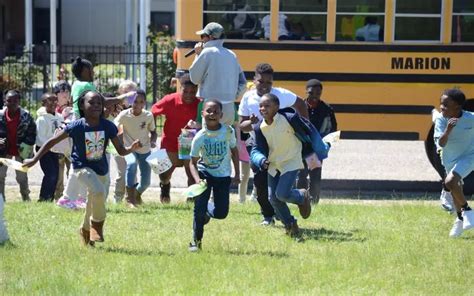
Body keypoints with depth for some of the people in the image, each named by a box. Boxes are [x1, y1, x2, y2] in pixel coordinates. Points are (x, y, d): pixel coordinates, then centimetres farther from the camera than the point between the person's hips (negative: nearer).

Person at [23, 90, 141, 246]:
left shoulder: (108, 126, -12)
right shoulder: (76, 126, -19)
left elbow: (121, 150, -8)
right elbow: (51, 142, -11)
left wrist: (132, 148, -30)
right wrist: (34, 159, -11)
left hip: (101, 169, 4)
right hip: (82, 167, -4)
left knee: (93, 202, 21)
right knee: (99, 192, -31)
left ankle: (86, 230, 49)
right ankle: (98, 225, -7)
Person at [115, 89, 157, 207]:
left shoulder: (149, 116, -10)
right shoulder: (124, 115, -15)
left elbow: (153, 131, 4)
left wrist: (153, 141, -16)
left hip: (145, 151, 2)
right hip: (130, 149, -2)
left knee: (146, 181, 1)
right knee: (131, 164, -36)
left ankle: (137, 194, 40)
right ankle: (130, 198, -27)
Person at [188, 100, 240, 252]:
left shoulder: (228, 132, -12)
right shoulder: (199, 137, -16)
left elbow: (234, 151, 5)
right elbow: (193, 162, -11)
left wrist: (237, 174, 2)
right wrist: (197, 180, -27)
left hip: (223, 176, 2)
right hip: (204, 172, -2)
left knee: (221, 213, -2)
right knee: (199, 208, -12)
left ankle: (208, 211, 34)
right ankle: (196, 241, 6)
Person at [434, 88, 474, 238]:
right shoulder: (441, 120, -19)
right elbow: (441, 143, -28)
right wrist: (448, 130, -45)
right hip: (450, 158, 5)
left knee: (450, 182, -28)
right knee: (455, 190, 20)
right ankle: (460, 218, 43)